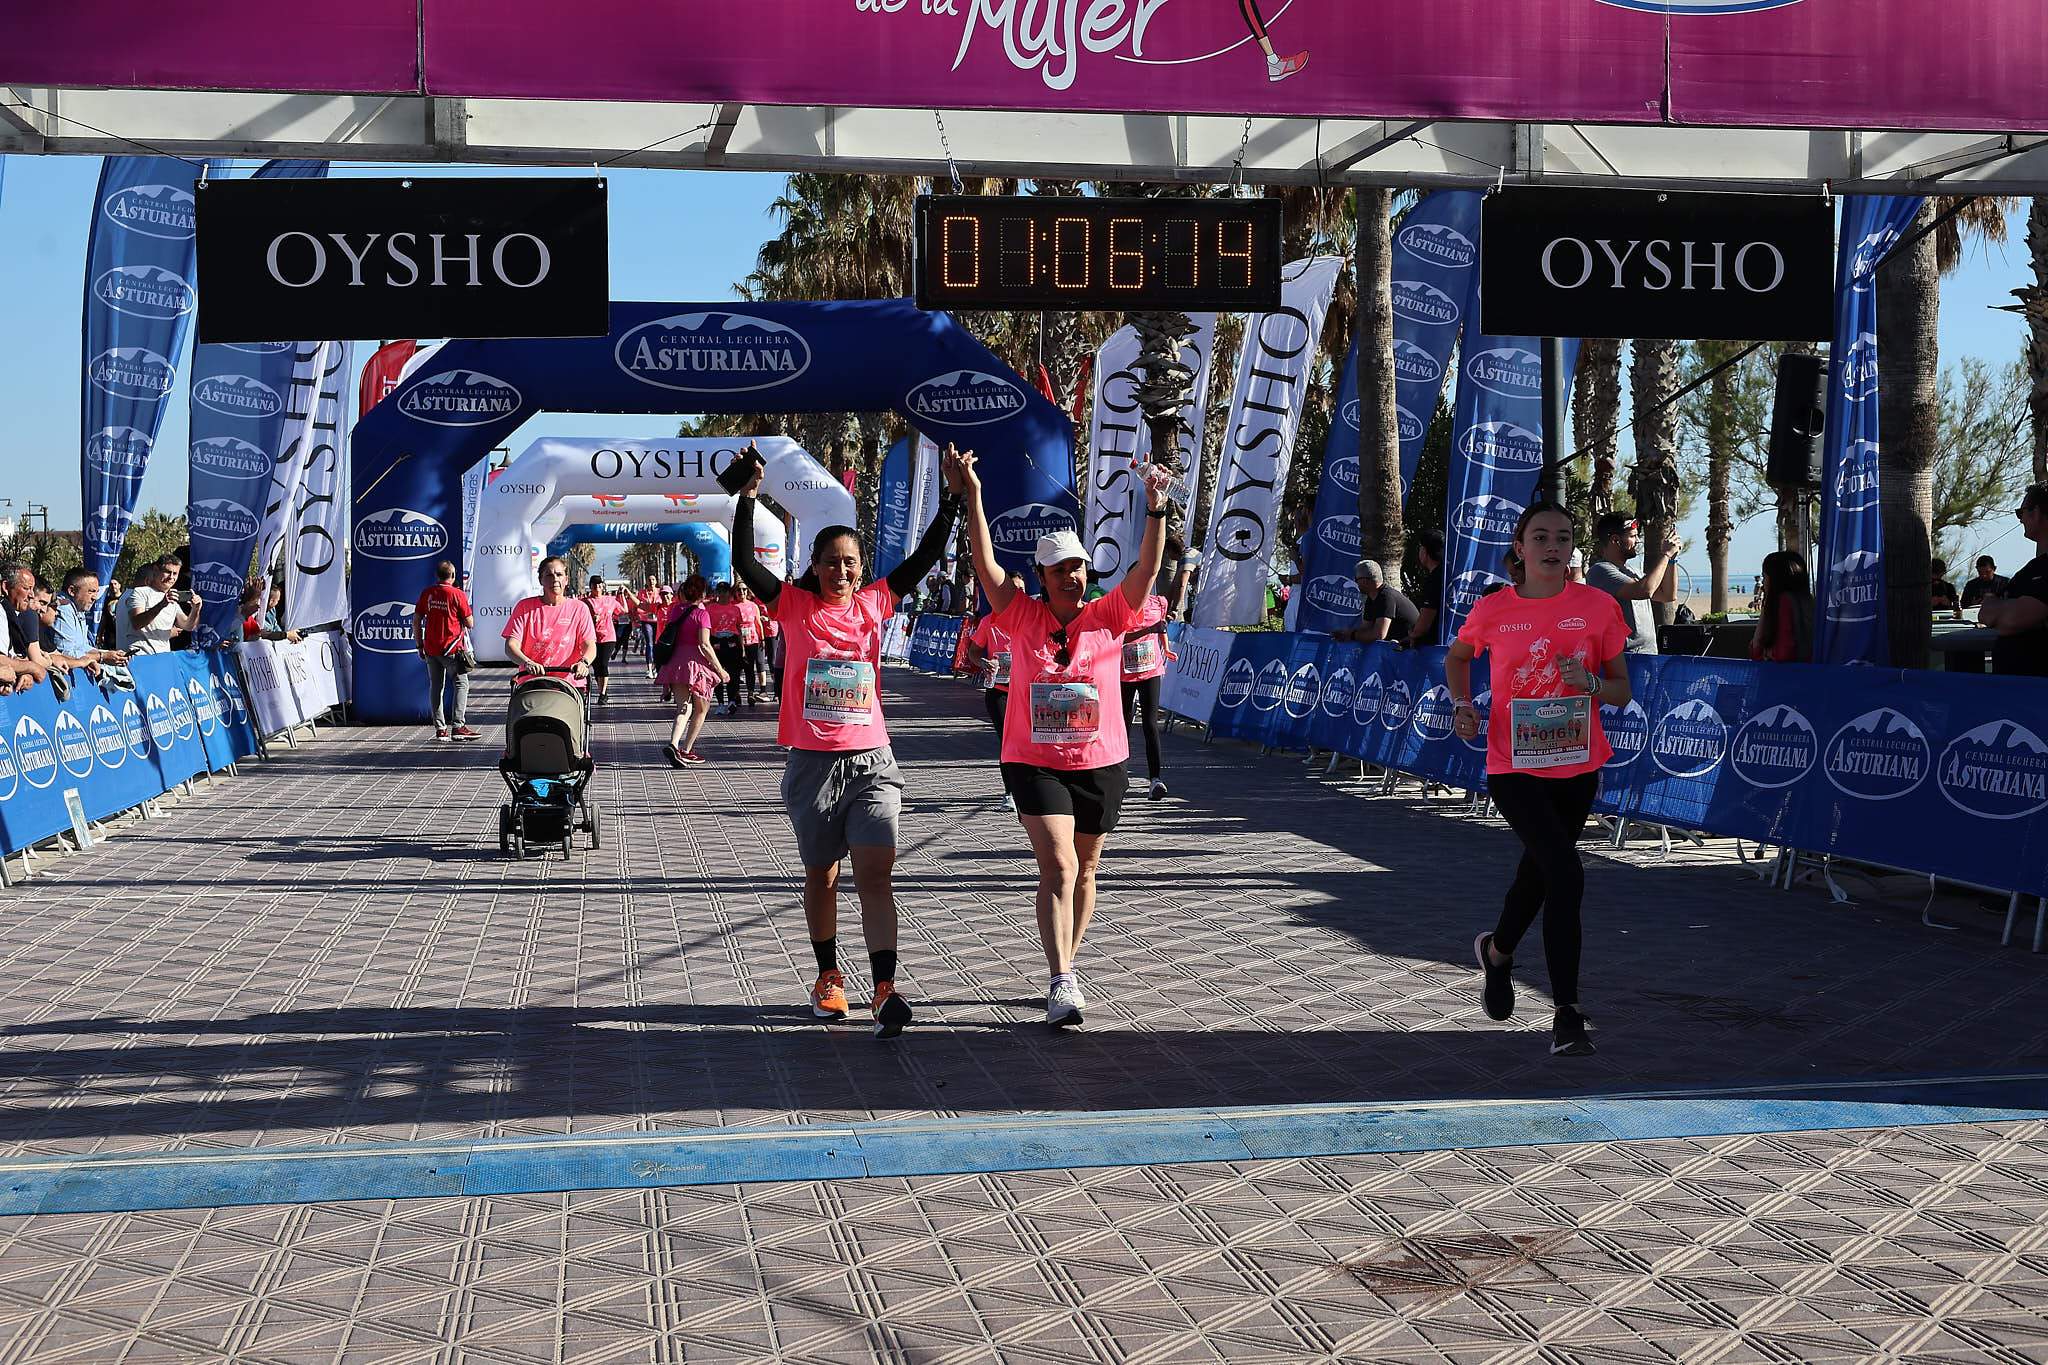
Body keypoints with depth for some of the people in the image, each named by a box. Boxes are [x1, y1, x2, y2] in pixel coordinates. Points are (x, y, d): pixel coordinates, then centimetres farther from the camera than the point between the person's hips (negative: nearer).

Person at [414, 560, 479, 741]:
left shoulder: (427, 594, 5)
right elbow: (470, 623, -6)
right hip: (452, 648, -4)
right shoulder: (457, 595, -7)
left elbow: (416, 621, 6)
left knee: (436, 686, 8)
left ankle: (440, 729, 7)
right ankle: (458, 727, -11)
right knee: (461, 685, -1)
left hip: (431, 649, 4)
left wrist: (419, 645, 14)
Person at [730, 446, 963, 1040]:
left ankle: (885, 990, -17)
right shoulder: (795, 606, 1)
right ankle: (828, 977, 27)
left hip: (871, 761, 1)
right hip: (813, 763, -1)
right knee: (820, 876, 11)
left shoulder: (873, 603, 7)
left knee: (876, 871, -11)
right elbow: (745, 564, -10)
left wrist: (951, 502, -2)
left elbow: (923, 560, 6)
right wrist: (749, 496, -16)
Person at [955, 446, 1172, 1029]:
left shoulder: (1108, 616, -1)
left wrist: (1155, 508, -25)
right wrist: (971, 497, -21)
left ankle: (1067, 968, 30)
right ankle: (1062, 982, -19)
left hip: (1101, 764, 2)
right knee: (1058, 867, -16)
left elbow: (1148, 566, -12)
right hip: (1034, 763, -2)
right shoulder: (1024, 618, -3)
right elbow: (986, 564, -11)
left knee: (1084, 871, 13)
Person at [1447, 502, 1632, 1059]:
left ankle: (1497, 950, 51)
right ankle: (1567, 1015, -11)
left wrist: (1590, 683, -19)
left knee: (1539, 871, 19)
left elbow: (1622, 692, 2)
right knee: (1566, 874, -19)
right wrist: (1462, 704, -1)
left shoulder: (1598, 606, -5)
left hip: (1578, 767, 3)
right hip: (1514, 767, -3)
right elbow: (1457, 657, 16)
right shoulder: (1492, 610, -6)